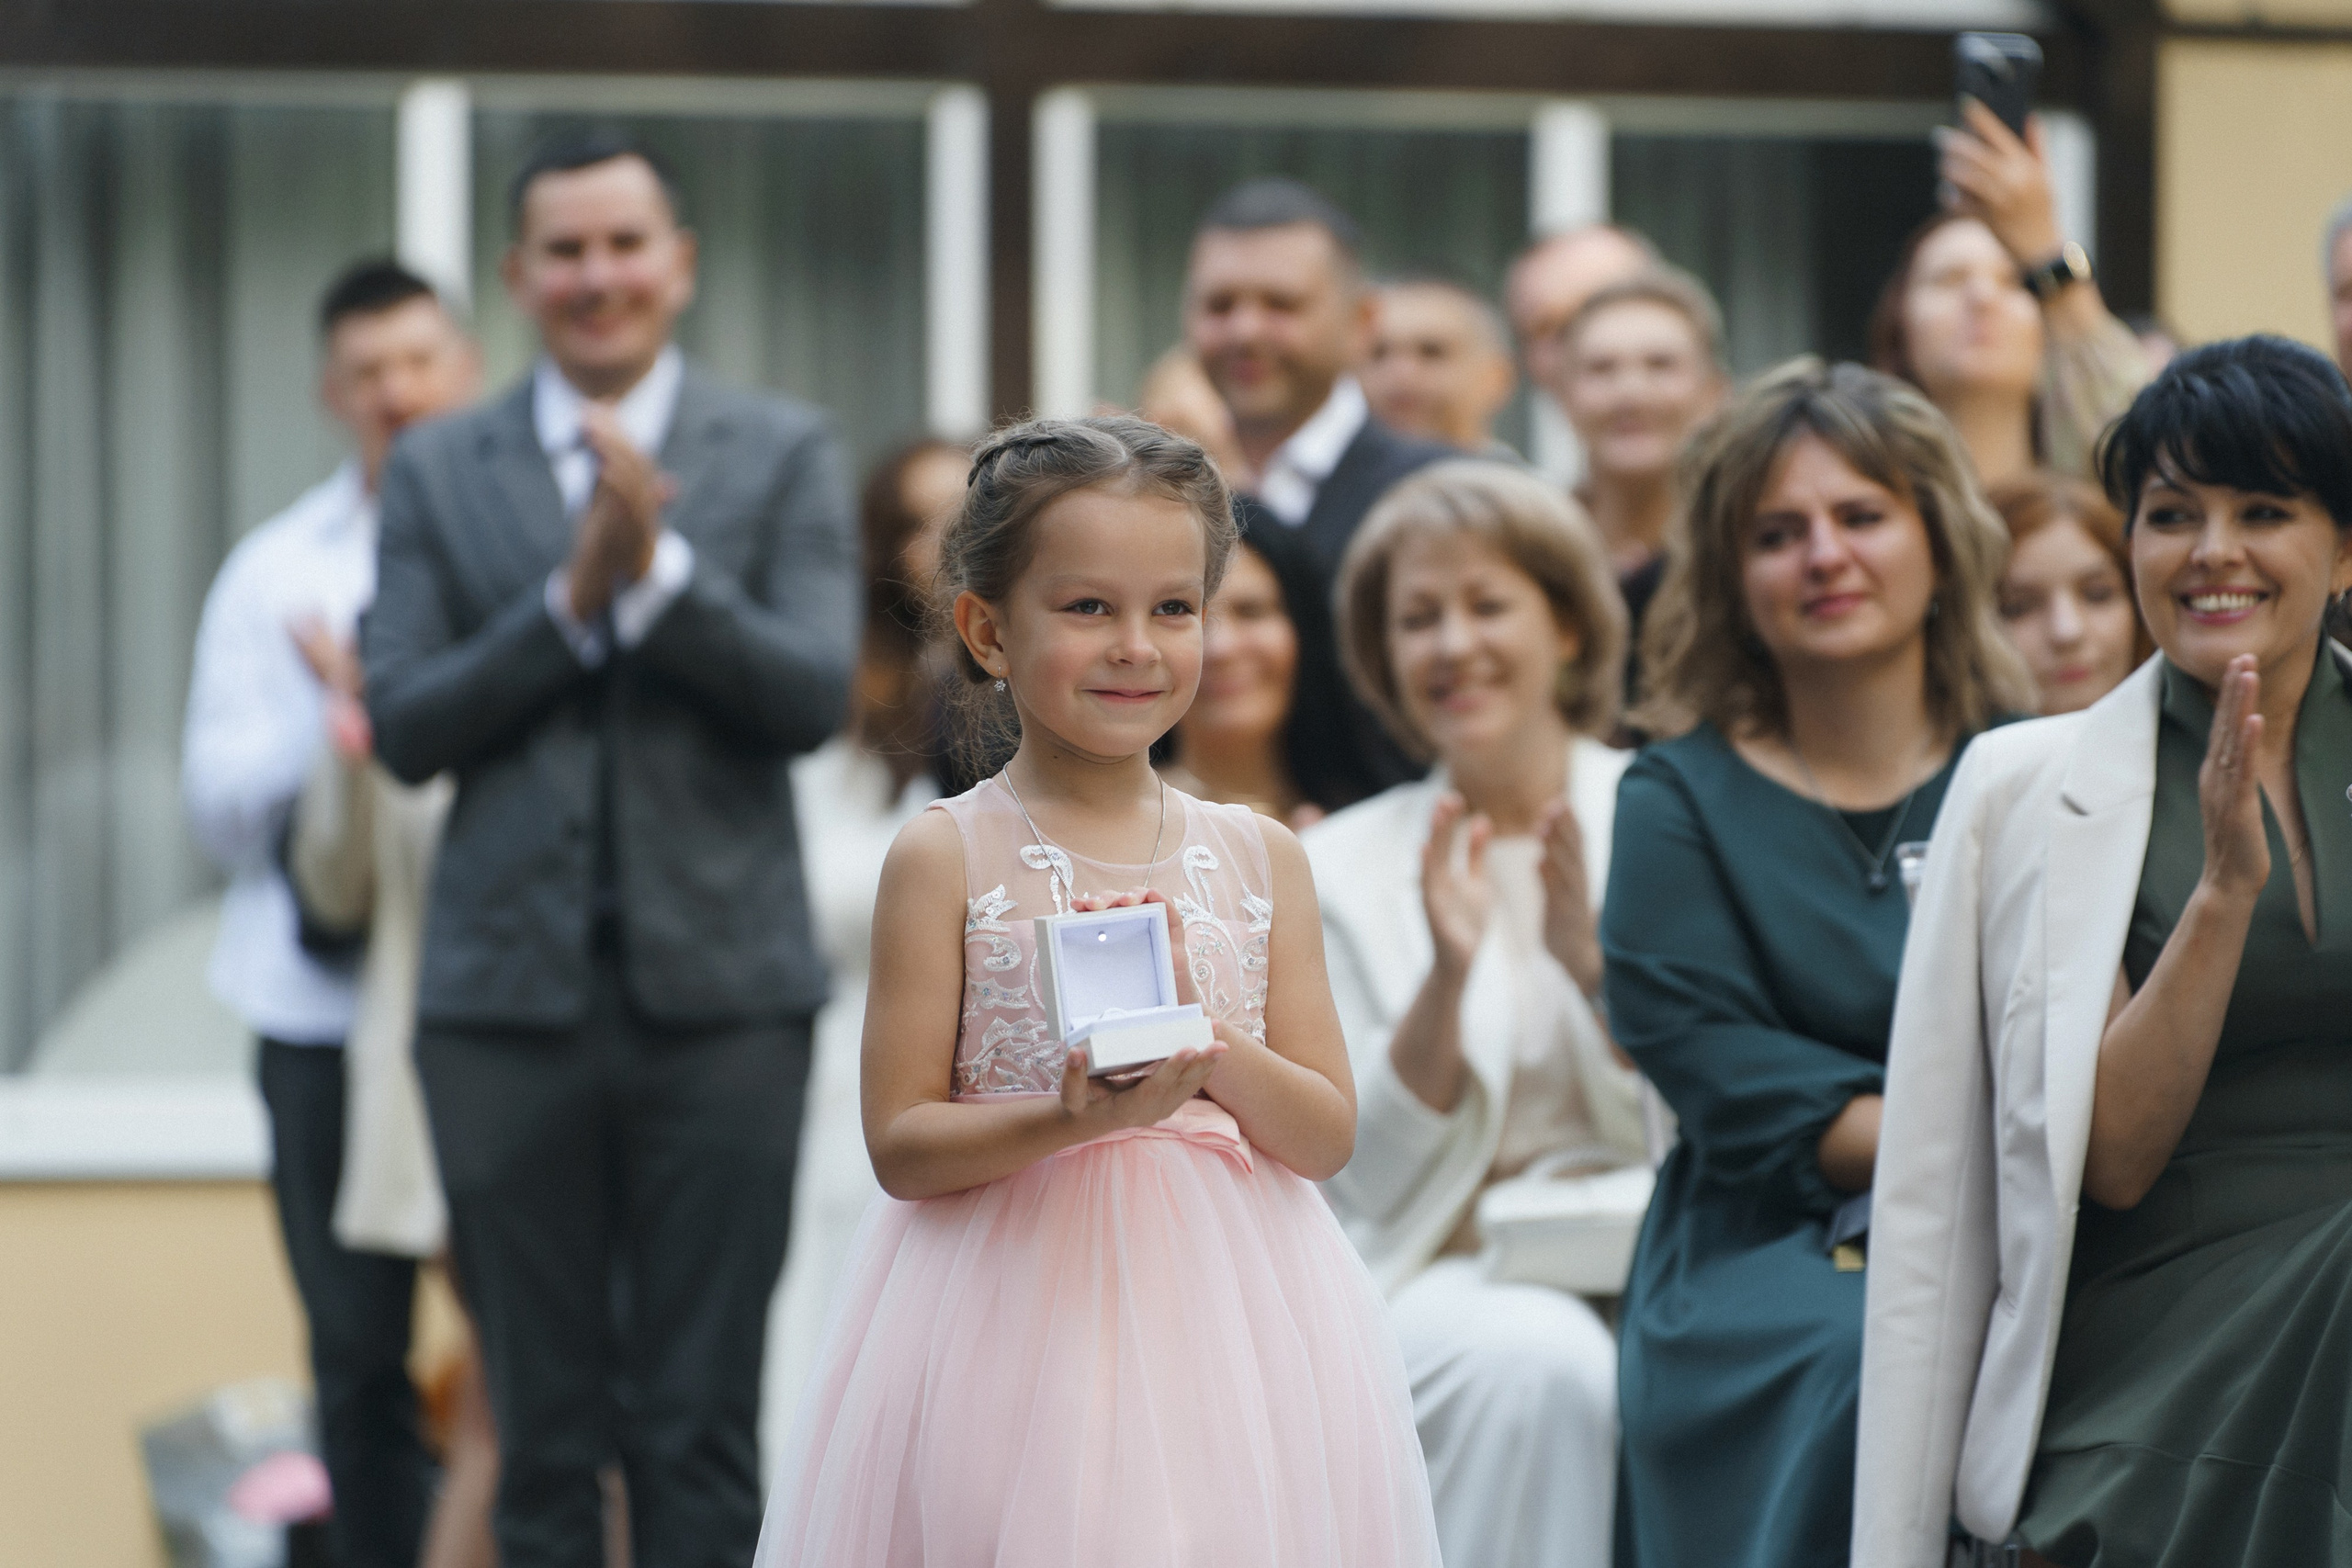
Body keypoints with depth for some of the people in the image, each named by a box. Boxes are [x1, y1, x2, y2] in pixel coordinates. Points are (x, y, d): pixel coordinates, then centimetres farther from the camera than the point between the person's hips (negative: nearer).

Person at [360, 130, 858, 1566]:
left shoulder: (784, 457, 6)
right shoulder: (438, 474, 9)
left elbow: (816, 697, -5)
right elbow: (404, 728, 1)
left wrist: (659, 568, -17)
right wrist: (569, 601, -11)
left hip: (720, 995, -1)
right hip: (511, 999, 1)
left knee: (703, 1431, 0)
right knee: (542, 1430, 5)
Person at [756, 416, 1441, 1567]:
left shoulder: (1260, 857, 7)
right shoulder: (946, 857, -3)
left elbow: (1328, 1136, 5)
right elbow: (900, 1145, -6)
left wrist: (1208, 1045, -13)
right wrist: (1076, 1119, -22)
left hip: (1224, 1325, 3)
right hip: (1014, 1314, -3)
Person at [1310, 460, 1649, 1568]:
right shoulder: (1343, 869, 6)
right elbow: (1367, 1170, 0)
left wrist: (1593, 963, -16)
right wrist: (1447, 973, -16)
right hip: (1438, 1275, 0)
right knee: (1540, 1361, -34)